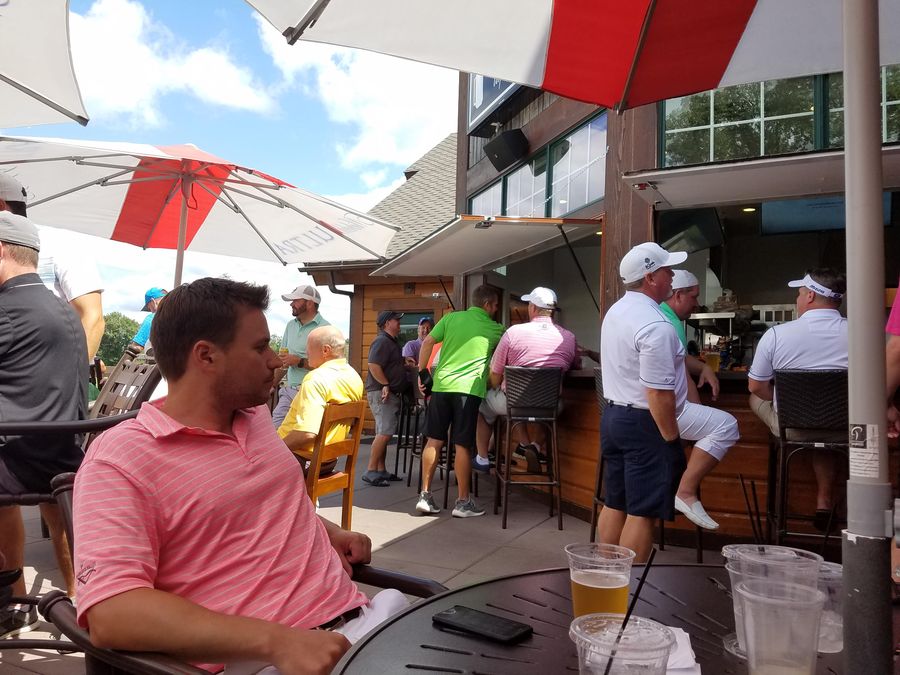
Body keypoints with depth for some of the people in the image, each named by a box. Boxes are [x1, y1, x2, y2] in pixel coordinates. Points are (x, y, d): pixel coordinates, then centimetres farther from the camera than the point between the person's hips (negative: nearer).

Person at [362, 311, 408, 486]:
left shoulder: (391, 342, 21)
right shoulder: (382, 341, -12)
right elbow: (373, 365, -22)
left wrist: (404, 362, 14)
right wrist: (385, 385, -25)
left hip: (390, 393, 11)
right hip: (382, 393, -11)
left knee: (384, 433, 12)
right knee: (385, 432, -15)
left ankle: (381, 470, 17)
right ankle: (371, 471, -12)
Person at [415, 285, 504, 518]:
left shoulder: (451, 317, 10)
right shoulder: (494, 329, 4)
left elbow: (427, 343, 6)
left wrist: (422, 372, 12)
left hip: (441, 385, 3)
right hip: (468, 389, -3)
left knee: (434, 440, 9)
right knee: (462, 445, 1)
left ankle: (425, 495, 13)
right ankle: (463, 502, 9)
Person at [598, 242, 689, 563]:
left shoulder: (615, 311, 9)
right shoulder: (655, 325, -21)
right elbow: (659, 393, -23)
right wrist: (671, 437, -15)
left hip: (612, 414, 9)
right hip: (645, 424, -9)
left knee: (615, 504, 16)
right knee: (642, 512, 0)